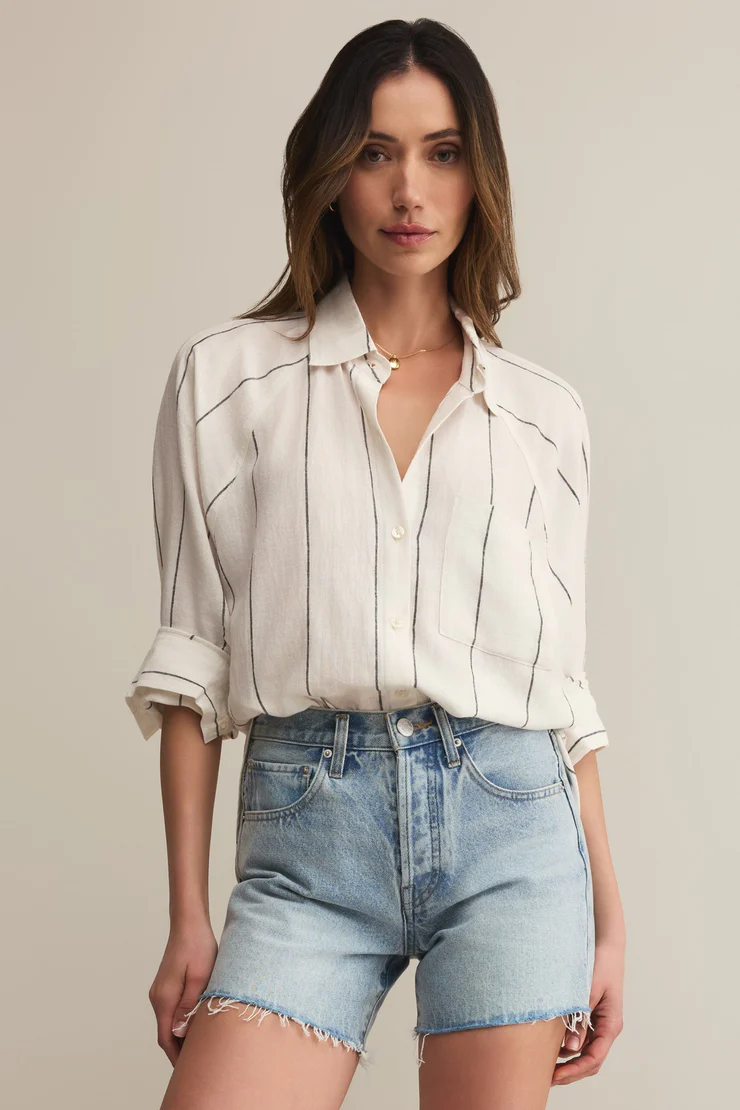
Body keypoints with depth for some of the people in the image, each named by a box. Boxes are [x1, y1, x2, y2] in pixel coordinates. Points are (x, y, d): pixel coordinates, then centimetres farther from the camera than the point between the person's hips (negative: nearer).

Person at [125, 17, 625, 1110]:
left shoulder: (544, 413, 11)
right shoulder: (228, 378, 6)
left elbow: (562, 678, 12)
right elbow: (193, 655, 3)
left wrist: (608, 918, 8)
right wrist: (188, 917, 0)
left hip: (510, 822, 2)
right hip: (306, 826, -1)